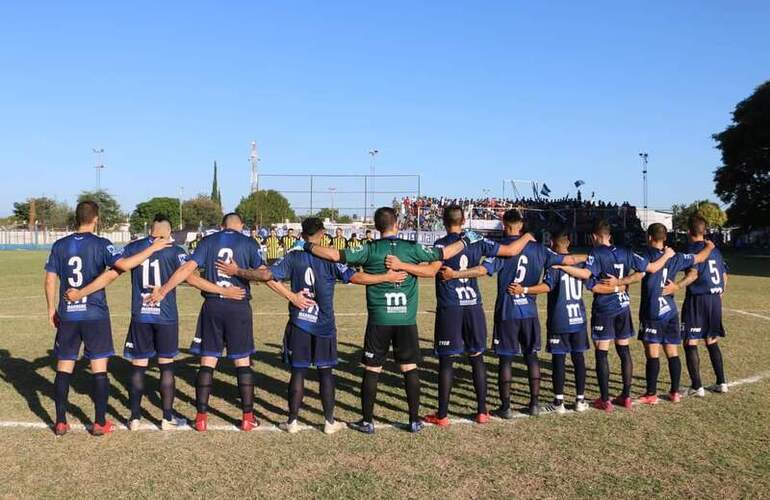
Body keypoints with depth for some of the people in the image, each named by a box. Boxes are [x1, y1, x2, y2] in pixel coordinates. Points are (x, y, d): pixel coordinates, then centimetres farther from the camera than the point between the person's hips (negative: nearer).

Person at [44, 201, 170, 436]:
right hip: (95, 315, -3)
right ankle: (100, 423, 10)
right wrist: (152, 249, -13)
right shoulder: (101, 244, -7)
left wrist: (51, 309, 15)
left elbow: (49, 280, 5)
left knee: (64, 368, 11)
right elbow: (123, 264, -22)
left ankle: (61, 423, 16)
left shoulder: (60, 245, 5)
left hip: (67, 315, 3)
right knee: (99, 368, 5)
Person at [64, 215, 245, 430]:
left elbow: (110, 275, 0)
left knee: (138, 367, 10)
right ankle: (168, 418, 13)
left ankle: (135, 418, 15)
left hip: (140, 316, 2)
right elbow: (192, 278, -13)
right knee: (166, 366, 8)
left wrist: (80, 293, 8)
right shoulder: (174, 251, -4)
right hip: (166, 316, -2)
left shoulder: (132, 248, 4)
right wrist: (223, 291, -10)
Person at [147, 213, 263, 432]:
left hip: (212, 306, 2)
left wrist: (163, 291, -1)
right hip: (239, 306, -1)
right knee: (242, 362, 7)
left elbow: (187, 268, -4)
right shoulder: (248, 243, 2)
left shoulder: (208, 241, 7)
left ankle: (201, 417, 11)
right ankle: (248, 417, 11)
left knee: (207, 362, 8)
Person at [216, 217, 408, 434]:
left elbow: (267, 275, -8)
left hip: (298, 324, 2)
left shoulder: (293, 256, -2)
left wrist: (236, 271, 2)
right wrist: (387, 277, -8)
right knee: (325, 372, 7)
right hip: (324, 326, -1)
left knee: (298, 372, 7)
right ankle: (329, 422, 14)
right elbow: (354, 277, -15)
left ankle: (292, 421, 14)